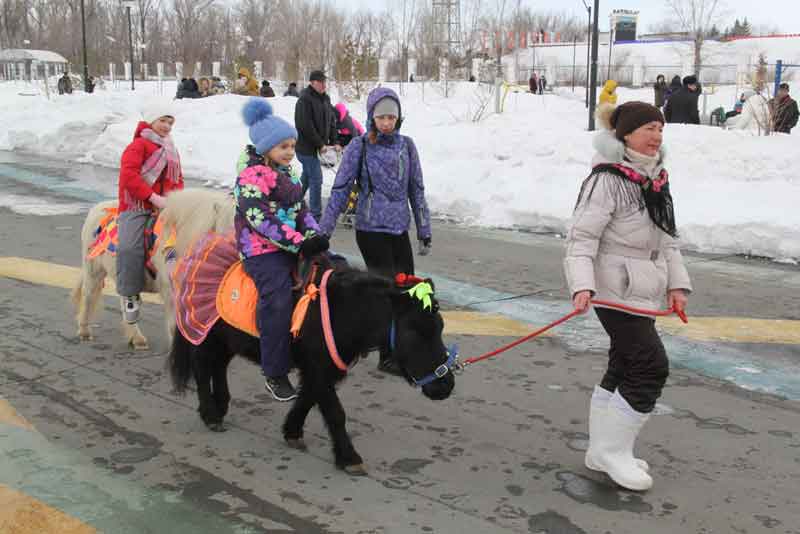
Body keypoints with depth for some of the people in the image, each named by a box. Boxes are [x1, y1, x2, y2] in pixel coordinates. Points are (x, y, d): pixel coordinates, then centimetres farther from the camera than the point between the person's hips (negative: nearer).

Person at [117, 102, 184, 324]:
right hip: (137, 207, -7)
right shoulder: (139, 145, -2)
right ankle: (130, 294, -13)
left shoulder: (171, 150, 22)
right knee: (130, 247, -28)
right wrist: (153, 197, -21)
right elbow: (129, 175, -16)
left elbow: (177, 179, 27)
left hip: (165, 205, 7)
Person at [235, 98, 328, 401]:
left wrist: (315, 236, -3)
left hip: (292, 246, 9)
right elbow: (261, 219, -21)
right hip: (262, 251, -9)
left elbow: (300, 209, 17)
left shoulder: (286, 172, 16)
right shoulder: (252, 176, -12)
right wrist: (299, 243, -23)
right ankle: (275, 375, -10)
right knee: (278, 302, -22)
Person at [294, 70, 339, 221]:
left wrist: (333, 142, 4)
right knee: (316, 180, -9)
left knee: (307, 177, 20)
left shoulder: (325, 98, 11)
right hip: (307, 147, -9)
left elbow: (331, 121, 14)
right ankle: (316, 215, -4)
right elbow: (306, 126, -21)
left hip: (319, 146, 9)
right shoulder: (305, 99, -16)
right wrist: (320, 145, -18)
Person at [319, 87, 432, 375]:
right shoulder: (359, 147, -5)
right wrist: (323, 232, -7)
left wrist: (424, 231, 11)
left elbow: (417, 189, 11)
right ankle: (388, 357, 10)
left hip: (399, 229, 4)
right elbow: (340, 190, -4)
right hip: (371, 230, -4)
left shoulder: (406, 145, 6)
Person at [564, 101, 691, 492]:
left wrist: (677, 284, 11)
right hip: (615, 291, -9)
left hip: (644, 291, 9)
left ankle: (601, 451, 26)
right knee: (652, 367, -8)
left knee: (623, 369, 14)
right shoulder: (607, 179, -16)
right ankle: (613, 450, 6)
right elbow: (582, 236, -21)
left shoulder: (656, 178, 12)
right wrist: (582, 285, -32)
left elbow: (666, 239, 18)